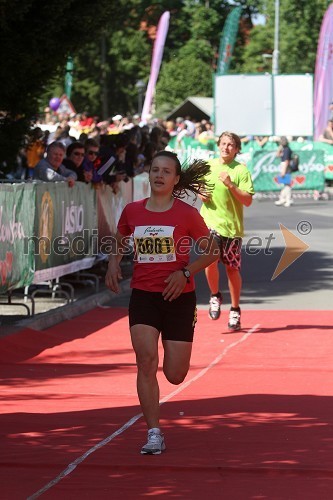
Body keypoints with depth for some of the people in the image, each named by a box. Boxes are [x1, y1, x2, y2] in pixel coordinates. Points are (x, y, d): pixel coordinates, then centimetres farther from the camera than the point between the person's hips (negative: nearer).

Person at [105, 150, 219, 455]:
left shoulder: (187, 214, -6)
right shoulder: (132, 211, 3)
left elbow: (212, 251, 1)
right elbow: (120, 244, 21)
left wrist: (186, 272, -14)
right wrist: (114, 263, 0)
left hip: (178, 297, -2)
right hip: (143, 296, 2)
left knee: (175, 376, 0)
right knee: (146, 362, -16)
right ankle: (154, 435, -10)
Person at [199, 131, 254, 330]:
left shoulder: (241, 170, -5)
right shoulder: (207, 165, 8)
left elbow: (248, 200, -11)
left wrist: (230, 185, -21)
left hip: (232, 226, -2)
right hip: (210, 222, 2)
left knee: (232, 269, 6)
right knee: (210, 259, -20)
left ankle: (235, 311, 21)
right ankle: (215, 296, 7)